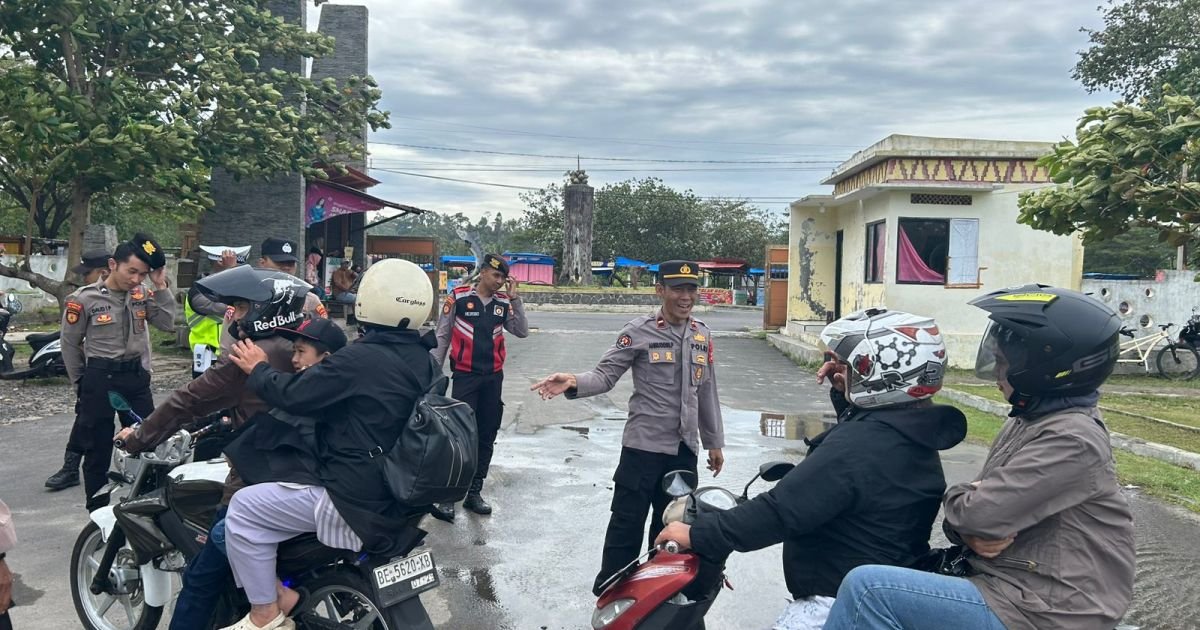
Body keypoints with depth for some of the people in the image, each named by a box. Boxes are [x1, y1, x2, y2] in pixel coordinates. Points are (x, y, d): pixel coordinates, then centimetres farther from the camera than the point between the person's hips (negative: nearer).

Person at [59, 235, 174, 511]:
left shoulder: (142, 295, 2)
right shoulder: (84, 298, -10)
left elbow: (167, 323, -6)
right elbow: (70, 344, 0)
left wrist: (161, 286, -11)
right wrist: (81, 382, 5)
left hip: (137, 376, 4)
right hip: (100, 378, -4)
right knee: (98, 448, 6)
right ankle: (98, 510, 18)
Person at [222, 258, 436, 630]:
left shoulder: (361, 359, -23)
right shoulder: (426, 362, 4)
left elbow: (294, 395, -14)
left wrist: (258, 369, 5)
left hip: (359, 504, -9)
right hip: (405, 497, 9)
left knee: (245, 508, 3)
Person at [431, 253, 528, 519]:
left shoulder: (504, 302, 3)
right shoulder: (458, 297, -7)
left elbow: (522, 332, -4)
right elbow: (442, 337, -2)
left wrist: (514, 298, -9)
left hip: (494, 377, 4)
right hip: (465, 376, -4)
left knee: (486, 437, 10)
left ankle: (474, 492, 21)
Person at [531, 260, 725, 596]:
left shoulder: (702, 335, 8)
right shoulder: (639, 331, -8)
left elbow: (706, 392, 14)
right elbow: (606, 374, -11)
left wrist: (714, 442, 17)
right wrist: (574, 382, -33)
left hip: (684, 448, 5)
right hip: (643, 445, -5)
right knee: (627, 525, 1)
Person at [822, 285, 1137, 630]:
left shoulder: (1072, 439, -19)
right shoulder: (1027, 421, 12)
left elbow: (981, 511, -25)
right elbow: (981, 511, 13)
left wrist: (956, 497, -2)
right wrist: (968, 533, -10)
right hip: (1016, 587, 9)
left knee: (868, 588, -18)